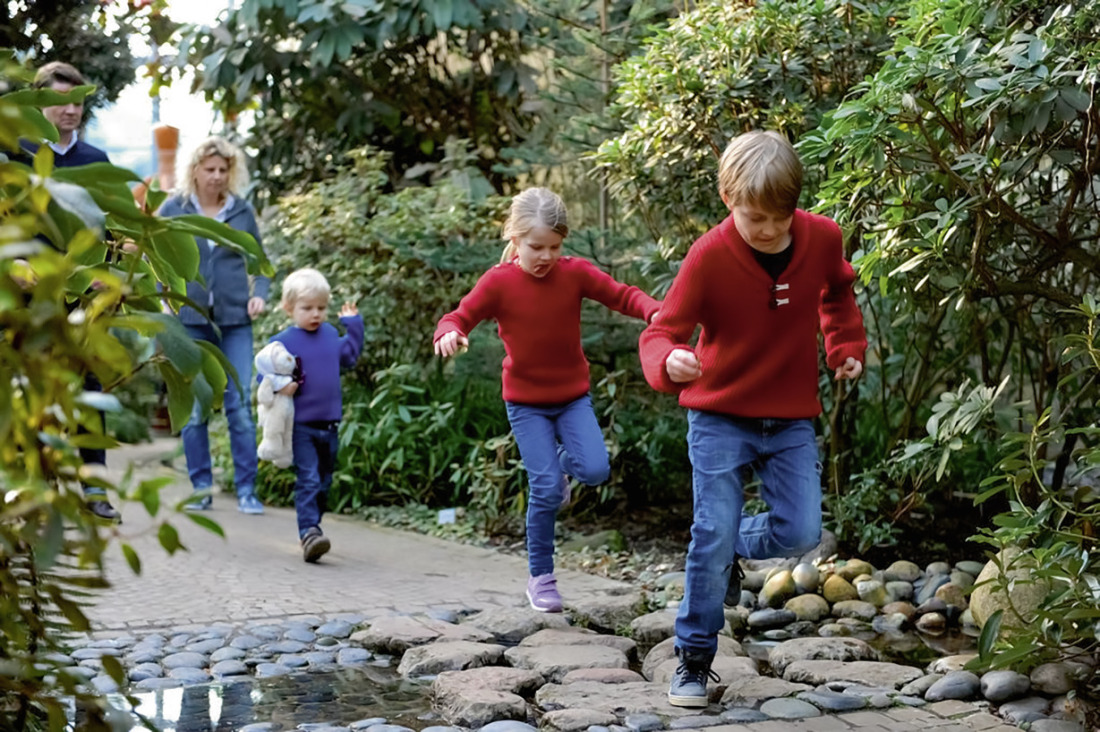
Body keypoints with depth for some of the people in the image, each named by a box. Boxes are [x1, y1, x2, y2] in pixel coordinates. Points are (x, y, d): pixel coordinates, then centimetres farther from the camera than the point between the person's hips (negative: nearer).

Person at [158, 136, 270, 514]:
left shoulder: (242, 211, 7)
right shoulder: (173, 209, 3)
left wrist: (259, 294, -2)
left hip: (234, 320, 0)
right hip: (189, 320, 0)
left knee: (240, 405, -3)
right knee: (194, 408, 3)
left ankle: (246, 489, 1)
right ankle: (201, 486, 13)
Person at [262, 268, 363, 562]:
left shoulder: (330, 334, 9)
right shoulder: (283, 341, -9)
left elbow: (349, 356, 27)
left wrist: (353, 323, 23)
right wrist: (280, 385, -25)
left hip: (329, 425, 6)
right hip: (301, 425, -6)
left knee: (324, 483, 14)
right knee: (308, 481, -15)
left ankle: (311, 530, 27)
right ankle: (309, 533, -20)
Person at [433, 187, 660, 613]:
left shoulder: (575, 272, -6)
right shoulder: (498, 281, -11)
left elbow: (622, 295, -8)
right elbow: (459, 317, -10)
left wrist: (655, 311, -28)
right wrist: (450, 334, -34)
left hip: (573, 394, 2)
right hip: (526, 401, -2)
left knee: (595, 470, -16)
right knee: (546, 488, -10)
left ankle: (561, 461, 22)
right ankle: (540, 577, 8)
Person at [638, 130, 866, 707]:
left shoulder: (822, 238, -7)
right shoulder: (709, 255, -18)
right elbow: (660, 331, -20)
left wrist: (846, 345, 7)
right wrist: (669, 362, -41)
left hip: (792, 419, 3)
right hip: (720, 417, -3)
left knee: (800, 533, -4)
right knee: (711, 537, -6)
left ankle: (733, 549, 29)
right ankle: (694, 659, 8)